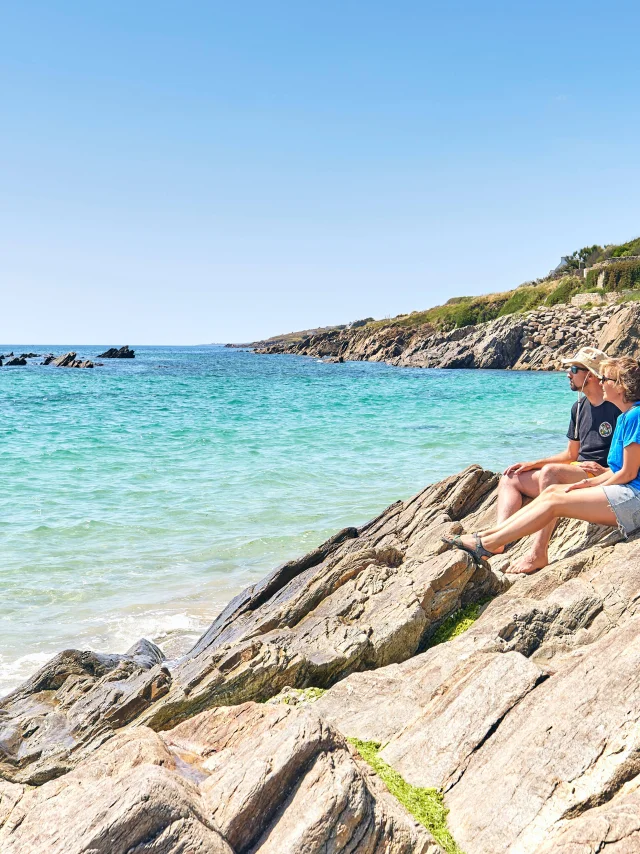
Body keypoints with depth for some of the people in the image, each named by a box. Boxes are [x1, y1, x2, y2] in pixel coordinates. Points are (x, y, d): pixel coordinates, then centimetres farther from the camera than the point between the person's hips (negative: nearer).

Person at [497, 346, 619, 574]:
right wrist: (531, 464, 12)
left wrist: (603, 471, -23)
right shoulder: (579, 407, 16)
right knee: (510, 479, 1)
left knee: (550, 471, -36)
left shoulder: (618, 407, -9)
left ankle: (538, 552, -41)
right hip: (574, 473, 9)